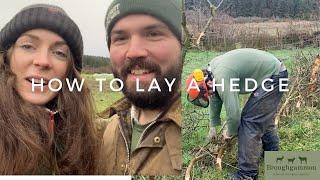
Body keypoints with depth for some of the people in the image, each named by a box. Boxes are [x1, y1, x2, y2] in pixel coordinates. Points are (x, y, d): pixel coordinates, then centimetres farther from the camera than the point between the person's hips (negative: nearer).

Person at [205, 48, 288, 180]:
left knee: (250, 120, -10)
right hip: (275, 71, 10)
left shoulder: (221, 77, -28)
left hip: (274, 77, -10)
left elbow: (233, 113, -25)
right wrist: (212, 127, 22)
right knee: (263, 117, 24)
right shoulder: (212, 69, 2)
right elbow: (215, 97, 16)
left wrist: (229, 133, -3)